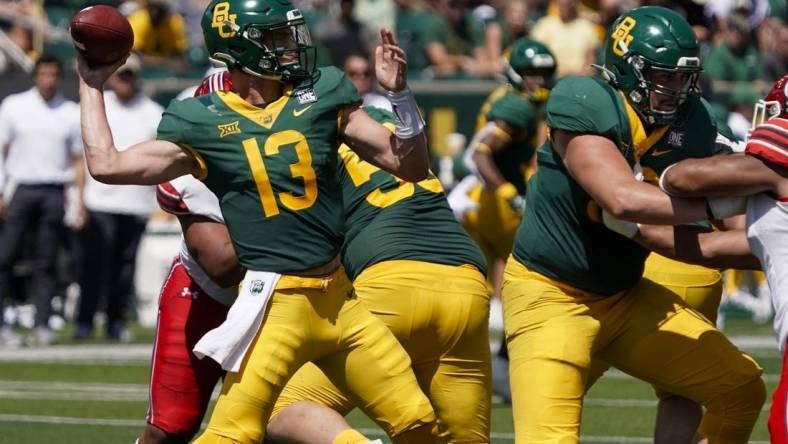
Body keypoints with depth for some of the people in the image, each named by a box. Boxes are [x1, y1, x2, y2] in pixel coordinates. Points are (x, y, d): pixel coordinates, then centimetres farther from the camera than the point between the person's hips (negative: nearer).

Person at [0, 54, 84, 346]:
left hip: (54, 193, 1)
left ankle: (42, 324, 3)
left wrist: (80, 198, 2)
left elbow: (78, 158, 11)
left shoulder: (71, 112, 9)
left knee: (46, 263, 2)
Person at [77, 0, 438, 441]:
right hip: (275, 301, -4)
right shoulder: (203, 124, -1)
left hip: (339, 298, 4)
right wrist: (92, 85, 10)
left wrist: (399, 92, -7)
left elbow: (410, 165, 7)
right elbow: (107, 165, 1)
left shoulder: (321, 97, 6)